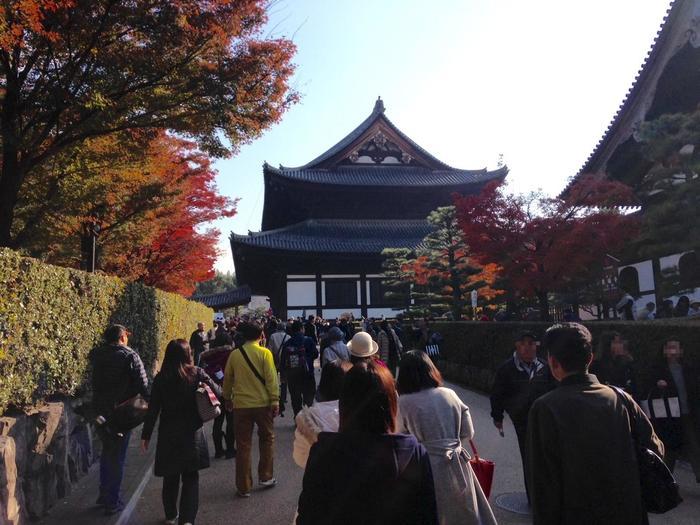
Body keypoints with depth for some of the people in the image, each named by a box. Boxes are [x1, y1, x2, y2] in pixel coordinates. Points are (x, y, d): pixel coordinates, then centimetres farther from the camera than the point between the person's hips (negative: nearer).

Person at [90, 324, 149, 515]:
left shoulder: (96, 354, 2)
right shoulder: (130, 356, -14)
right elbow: (143, 385, -17)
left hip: (99, 411, 5)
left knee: (107, 451, 23)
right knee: (117, 456, 7)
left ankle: (104, 494, 32)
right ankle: (112, 502, 15)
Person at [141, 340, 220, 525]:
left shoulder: (160, 378, -5)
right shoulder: (196, 373, -10)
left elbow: (152, 410, -4)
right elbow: (217, 392, -8)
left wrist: (146, 435, 6)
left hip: (168, 435, 2)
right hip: (191, 433, -2)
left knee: (170, 477, 20)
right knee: (190, 478, 8)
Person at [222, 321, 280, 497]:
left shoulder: (234, 354, 0)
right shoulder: (264, 353, -9)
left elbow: (227, 379, 8)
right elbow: (271, 378, -12)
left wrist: (227, 398, 22)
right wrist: (275, 400, -6)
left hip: (241, 405, 2)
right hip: (262, 403, -2)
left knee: (243, 446, 10)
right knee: (267, 438, 20)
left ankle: (244, 487, 16)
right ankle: (265, 477, 24)